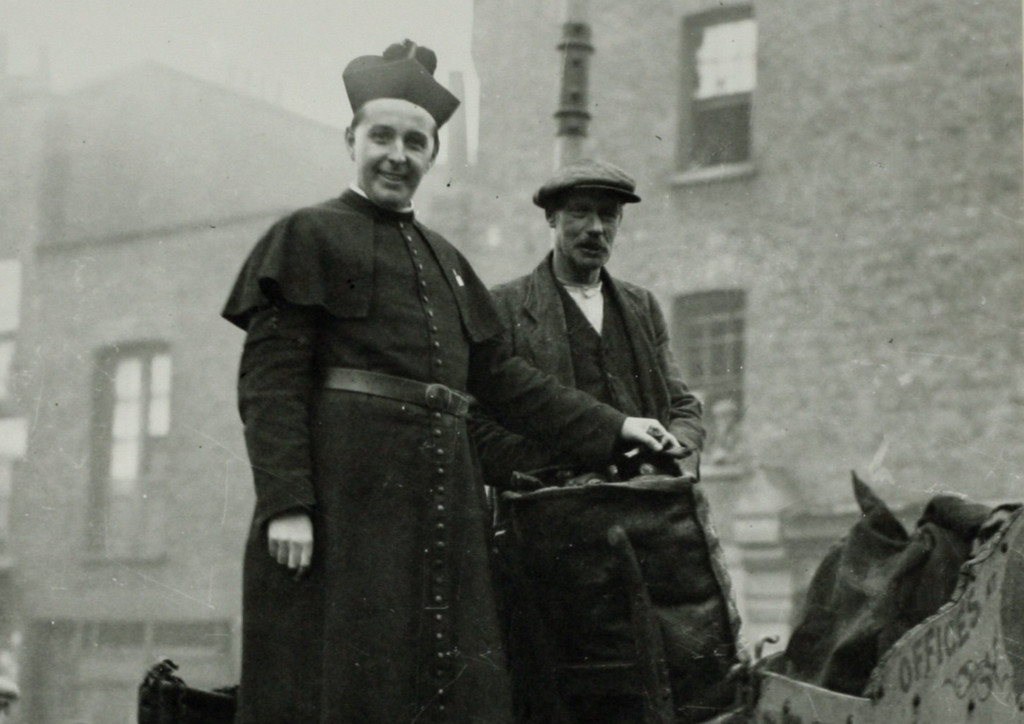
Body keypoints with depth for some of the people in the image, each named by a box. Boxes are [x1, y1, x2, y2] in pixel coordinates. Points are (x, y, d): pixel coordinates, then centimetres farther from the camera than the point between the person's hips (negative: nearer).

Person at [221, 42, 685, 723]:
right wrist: (285, 503, -19)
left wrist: (613, 427, 16)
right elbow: (269, 379, -7)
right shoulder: (308, 236, 2)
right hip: (346, 487, -6)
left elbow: (501, 374, 21)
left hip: (442, 500, 6)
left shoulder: (444, 259, 22)